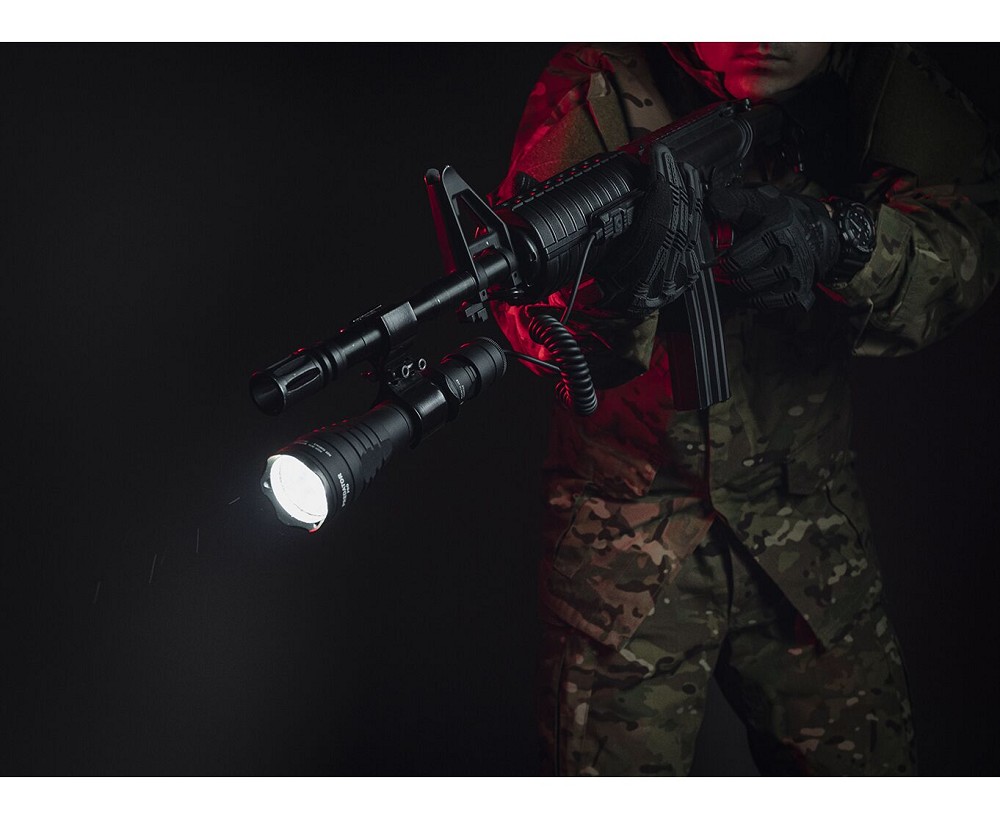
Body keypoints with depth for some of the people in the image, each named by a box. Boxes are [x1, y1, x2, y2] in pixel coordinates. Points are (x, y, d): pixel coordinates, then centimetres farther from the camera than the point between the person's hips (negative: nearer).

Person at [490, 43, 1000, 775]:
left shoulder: (879, 80, -3)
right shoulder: (601, 87, -14)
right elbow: (525, 313, -23)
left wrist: (839, 237, -34)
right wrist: (618, 289, -46)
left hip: (811, 522, 4)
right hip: (630, 522, -3)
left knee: (871, 763, 13)